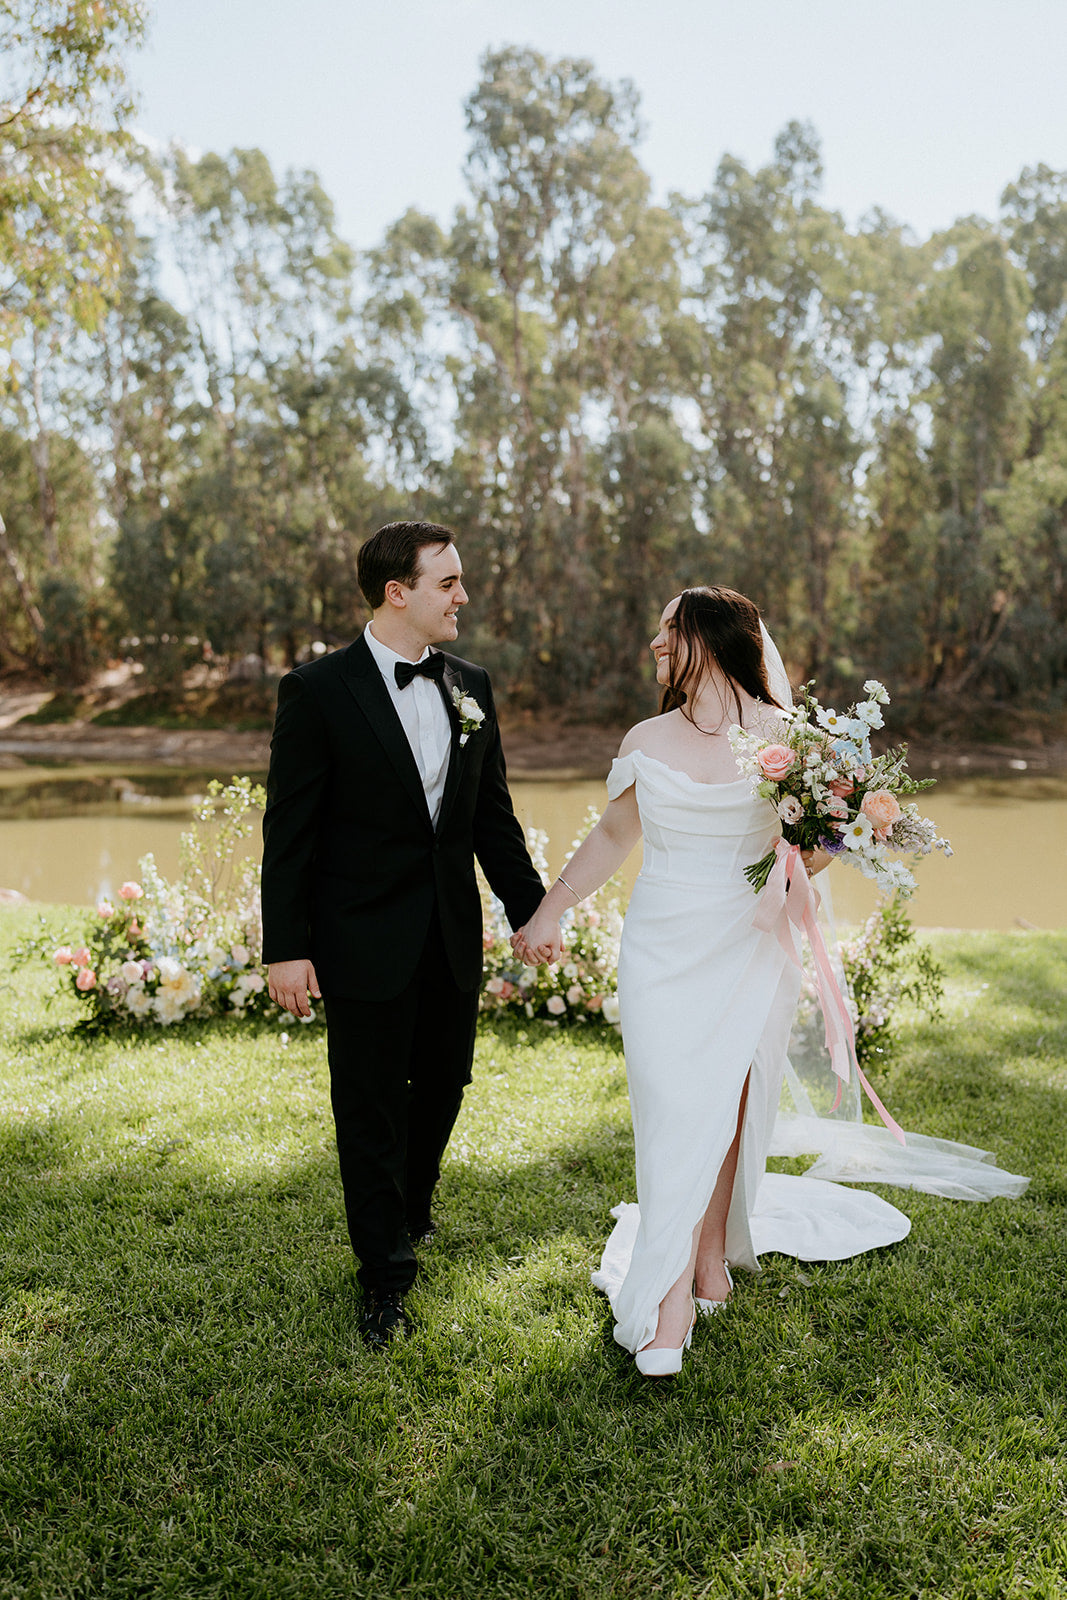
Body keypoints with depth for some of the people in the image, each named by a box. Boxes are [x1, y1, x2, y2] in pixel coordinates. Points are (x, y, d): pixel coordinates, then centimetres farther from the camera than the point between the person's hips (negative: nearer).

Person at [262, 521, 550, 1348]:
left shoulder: (471, 686, 5)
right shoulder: (319, 689, -11)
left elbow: (494, 815, 10)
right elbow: (289, 829, -10)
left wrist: (529, 907, 8)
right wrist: (286, 947, -12)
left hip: (454, 937, 5)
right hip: (364, 940, -5)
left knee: (444, 1082, 19)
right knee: (371, 1106, 7)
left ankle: (412, 1204, 46)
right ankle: (386, 1273, 24)